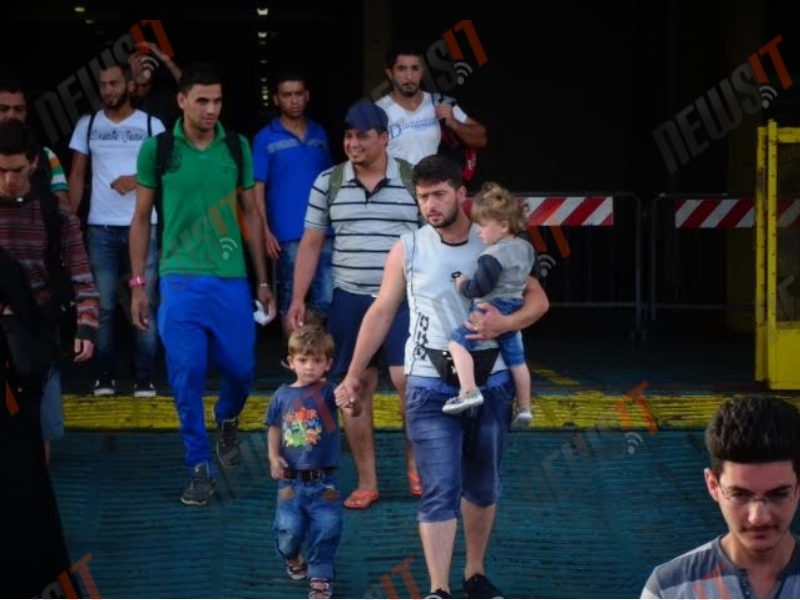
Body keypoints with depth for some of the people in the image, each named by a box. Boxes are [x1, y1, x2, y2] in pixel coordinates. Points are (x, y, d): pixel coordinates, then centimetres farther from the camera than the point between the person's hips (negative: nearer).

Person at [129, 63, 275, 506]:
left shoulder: (237, 148, 5)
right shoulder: (156, 150, 0)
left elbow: (250, 214, 12)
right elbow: (141, 218, 6)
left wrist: (262, 280, 11)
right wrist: (138, 284, 2)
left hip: (232, 279, 2)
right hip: (180, 280, -2)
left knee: (241, 368, 3)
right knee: (187, 374, -5)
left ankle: (227, 421, 36)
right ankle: (200, 466, 7)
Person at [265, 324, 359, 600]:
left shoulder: (328, 393, -7)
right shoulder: (282, 396, 2)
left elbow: (349, 407, -26)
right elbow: (274, 429, 12)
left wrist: (351, 406, -50)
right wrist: (273, 456, -3)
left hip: (323, 482, -1)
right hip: (291, 480, 2)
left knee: (326, 530, 0)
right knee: (289, 530, 0)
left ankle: (320, 577, 17)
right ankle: (291, 557, 33)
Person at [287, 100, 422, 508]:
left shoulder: (414, 180, 0)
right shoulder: (328, 183, 6)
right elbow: (311, 243, 10)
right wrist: (298, 298, 6)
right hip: (350, 300, 2)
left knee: (407, 380, -14)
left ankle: (414, 461, 10)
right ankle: (366, 482, 13)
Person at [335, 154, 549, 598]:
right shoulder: (408, 249, 0)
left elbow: (538, 299, 2)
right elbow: (381, 312, 5)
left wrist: (504, 324, -19)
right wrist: (354, 374, 3)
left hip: (491, 384, 2)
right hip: (431, 387, -2)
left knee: (483, 487, 14)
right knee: (439, 491, -9)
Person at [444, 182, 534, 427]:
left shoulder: (493, 256, -19)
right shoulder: (526, 248, 9)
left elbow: (480, 287, -24)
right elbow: (533, 275, 24)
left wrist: (462, 285, -5)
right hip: (514, 311, 10)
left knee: (458, 342, -14)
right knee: (516, 359, 18)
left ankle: (469, 391, -28)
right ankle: (524, 408, 26)